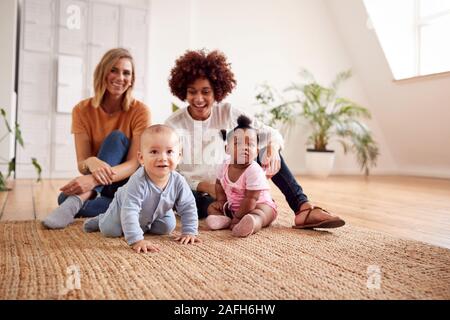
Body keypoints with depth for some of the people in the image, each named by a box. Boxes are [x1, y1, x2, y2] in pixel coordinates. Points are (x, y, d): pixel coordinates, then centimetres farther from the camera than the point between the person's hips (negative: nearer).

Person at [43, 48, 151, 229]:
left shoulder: (140, 111, -12)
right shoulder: (82, 110, -6)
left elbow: (134, 164, -20)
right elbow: (81, 164, -12)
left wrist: (96, 179, -38)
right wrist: (91, 162, -39)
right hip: (93, 185, 1)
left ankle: (77, 201, -39)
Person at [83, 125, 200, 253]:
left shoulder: (178, 182, -32)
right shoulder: (138, 182, -46)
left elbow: (188, 207, -19)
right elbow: (129, 211, -48)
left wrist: (189, 232, -24)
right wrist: (136, 240, -54)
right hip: (123, 207, -4)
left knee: (167, 227, 0)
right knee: (110, 230, -10)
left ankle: (145, 225, 29)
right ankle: (101, 219, 26)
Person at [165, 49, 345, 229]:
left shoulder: (228, 113, -6)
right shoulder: (173, 125, -12)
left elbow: (271, 133, -8)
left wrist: (272, 147, -33)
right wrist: (205, 186, -27)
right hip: (196, 194, -4)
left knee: (264, 147, -15)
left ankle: (303, 207, -22)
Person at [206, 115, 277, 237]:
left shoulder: (254, 171, -27)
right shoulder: (224, 166, -7)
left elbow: (251, 199, -26)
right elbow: (219, 184, 14)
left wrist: (237, 216, -23)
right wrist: (221, 200, 2)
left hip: (260, 205, -7)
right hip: (232, 206, 7)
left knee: (257, 215, -36)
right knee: (211, 207, 3)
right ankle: (229, 221, -27)